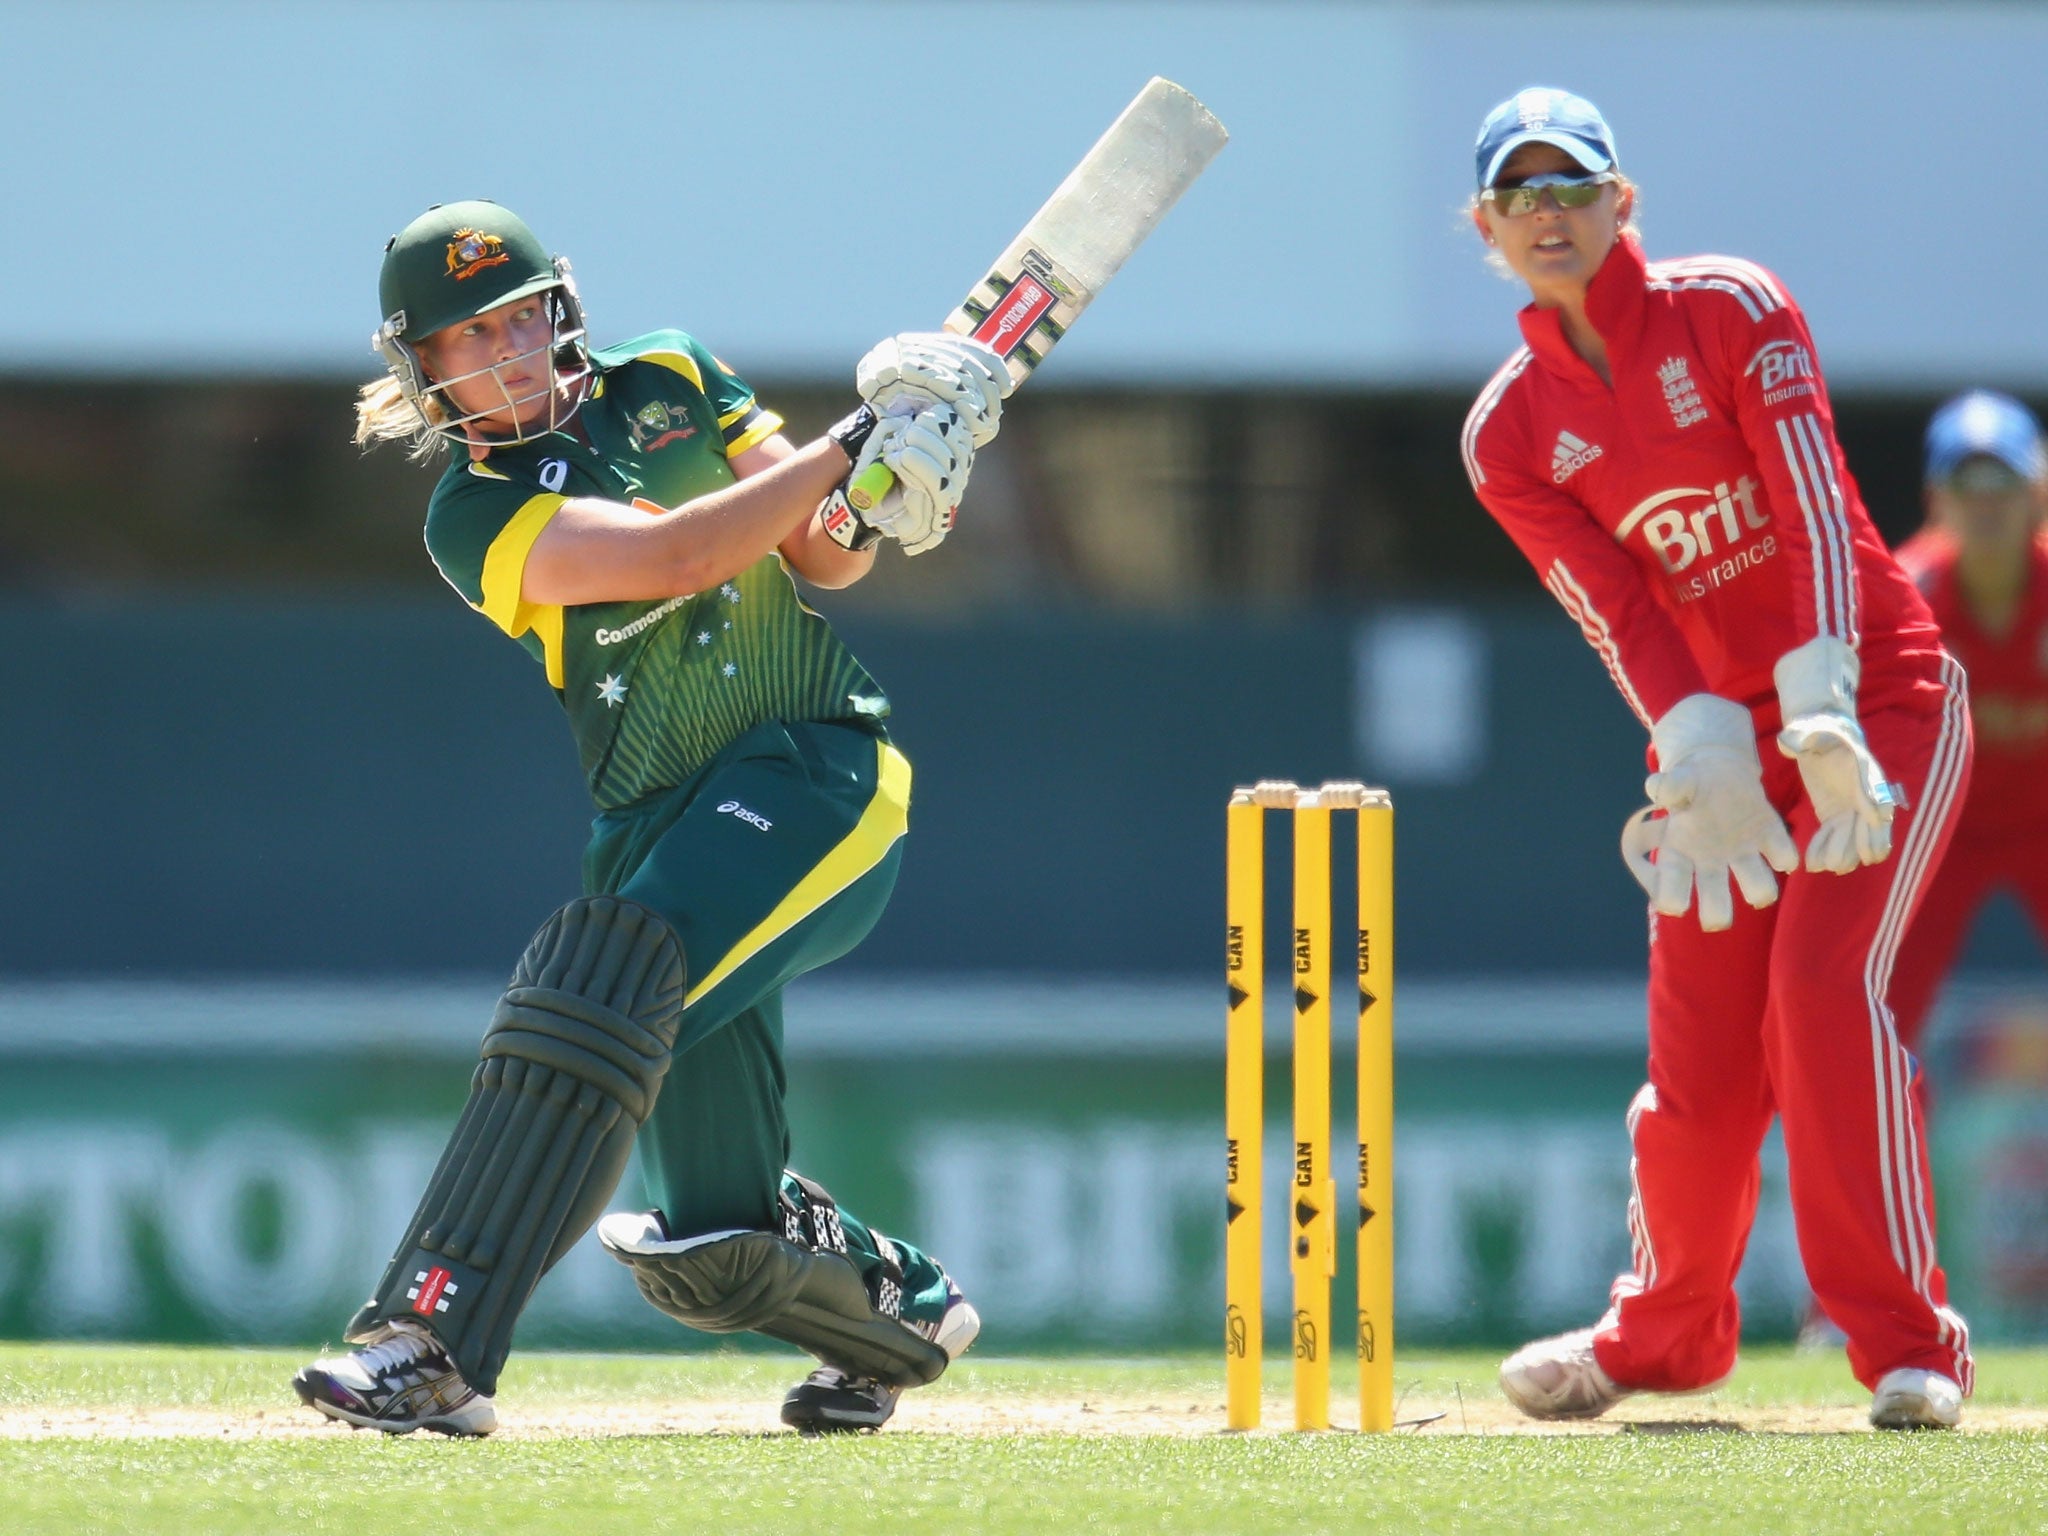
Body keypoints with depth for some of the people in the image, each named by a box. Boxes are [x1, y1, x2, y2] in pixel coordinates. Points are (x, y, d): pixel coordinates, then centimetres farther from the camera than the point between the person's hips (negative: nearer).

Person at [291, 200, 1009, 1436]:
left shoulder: (670, 384, 8)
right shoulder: (476, 513, -3)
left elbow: (823, 556, 8)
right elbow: (676, 556, -18)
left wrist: (868, 510, -14)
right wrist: (855, 444, -21)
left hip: (820, 766, -1)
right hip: (660, 819, 2)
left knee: (607, 976, -28)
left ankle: (437, 1343, -33)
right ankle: (903, 1311, 34)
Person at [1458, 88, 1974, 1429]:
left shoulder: (1731, 312, -7)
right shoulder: (1510, 433, 1)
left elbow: (1813, 502, -18)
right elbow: (1618, 612, -10)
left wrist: (1818, 706, -32)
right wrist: (1701, 756, -27)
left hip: (1881, 702, -3)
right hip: (1721, 735, 3)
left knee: (1822, 980, -22)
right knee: (1699, 1056, -1)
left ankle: (1907, 1346, -18)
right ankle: (1668, 1333, 25)